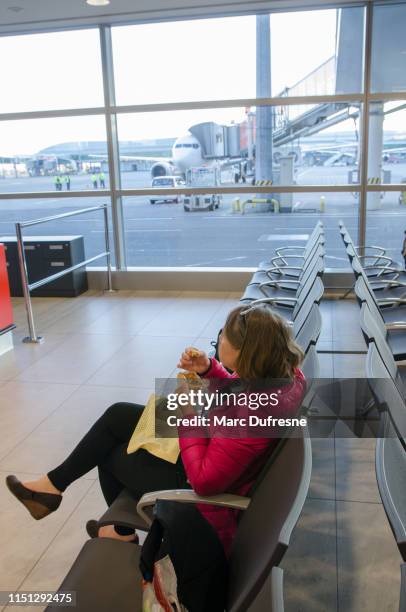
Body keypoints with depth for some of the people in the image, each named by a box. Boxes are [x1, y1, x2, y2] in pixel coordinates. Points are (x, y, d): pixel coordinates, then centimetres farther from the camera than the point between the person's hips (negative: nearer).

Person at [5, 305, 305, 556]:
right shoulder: (280, 372, -15)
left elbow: (204, 480, -33)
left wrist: (190, 415, -24)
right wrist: (208, 369, -12)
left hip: (194, 486, -8)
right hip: (209, 446, 8)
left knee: (111, 453, 13)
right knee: (117, 415, 11)